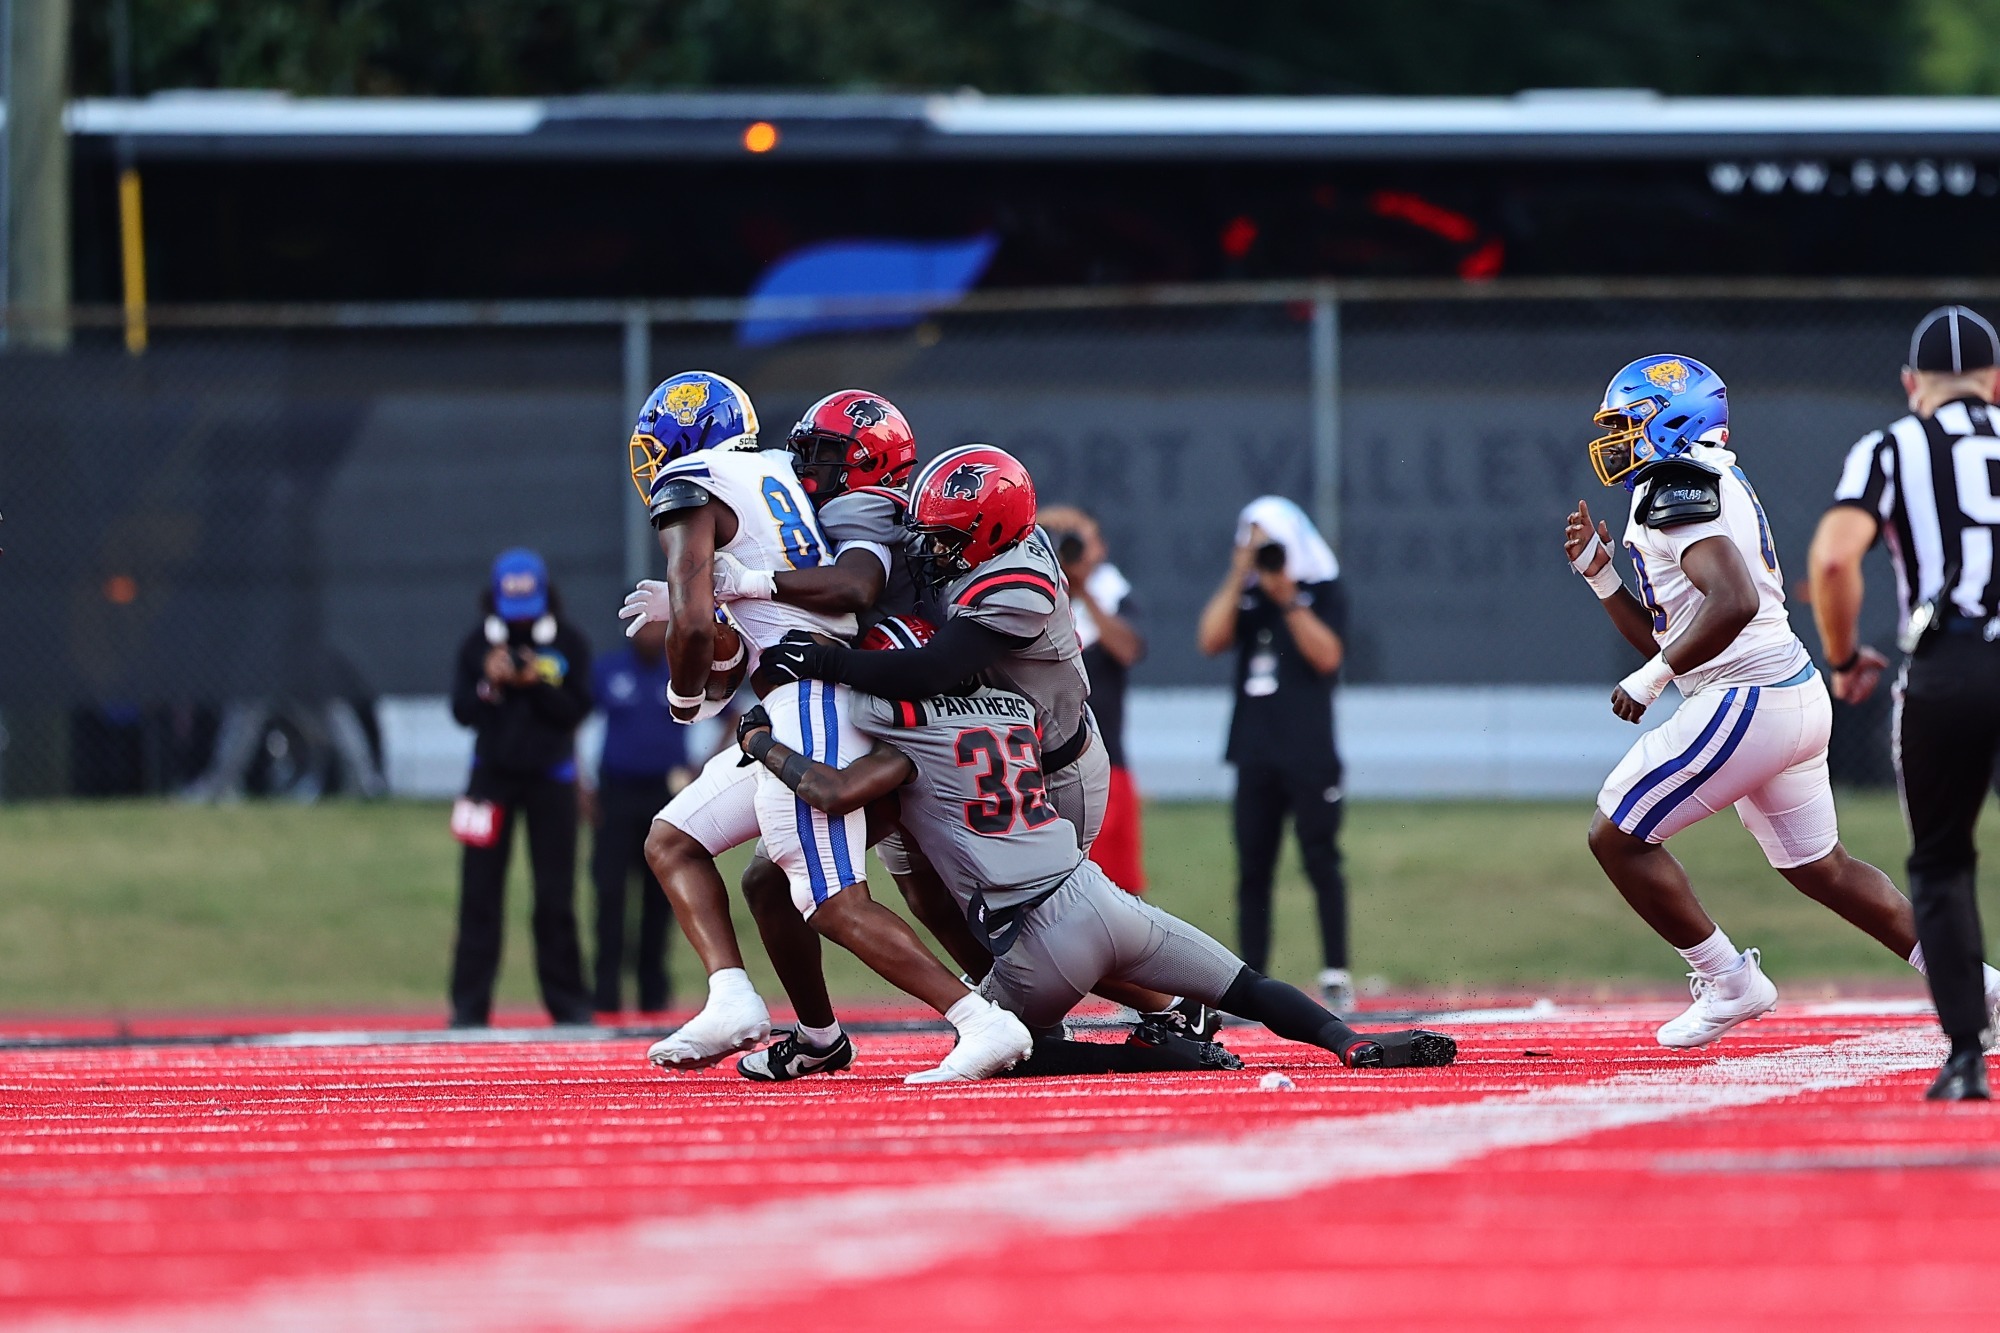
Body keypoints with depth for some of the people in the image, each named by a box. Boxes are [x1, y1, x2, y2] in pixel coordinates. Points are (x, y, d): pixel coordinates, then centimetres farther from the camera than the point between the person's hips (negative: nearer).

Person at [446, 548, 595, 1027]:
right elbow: (462, 711, -3)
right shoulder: (478, 643, 0)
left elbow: (576, 710, -7)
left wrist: (536, 684, -22)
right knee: (479, 891, -3)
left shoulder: (570, 644, -2)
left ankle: (568, 1000, 8)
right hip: (492, 775, 0)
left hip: (550, 778, 0)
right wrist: (489, 684, -20)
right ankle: (469, 1004, -1)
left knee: (556, 893, 0)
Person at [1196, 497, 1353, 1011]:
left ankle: (1336, 977, -4)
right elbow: (1210, 640, -3)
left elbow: (1326, 656, -12)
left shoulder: (1324, 592, 1)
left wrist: (1288, 599, -16)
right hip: (1256, 752, 4)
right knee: (1253, 867, 4)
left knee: (1321, 862, -6)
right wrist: (1239, 578, -7)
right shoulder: (1244, 594, 12)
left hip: (1310, 753, -4)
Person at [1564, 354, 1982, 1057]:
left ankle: (1730, 983, 2)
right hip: (1797, 692, 10)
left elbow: (1733, 603, -27)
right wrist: (1599, 573, 16)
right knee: (1820, 867, 21)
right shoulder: (1715, 489, 20)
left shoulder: (1679, 487, -12)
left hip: (1747, 701, -10)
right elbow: (1666, 637, 24)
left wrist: (1652, 678, -19)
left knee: (1617, 835, -3)